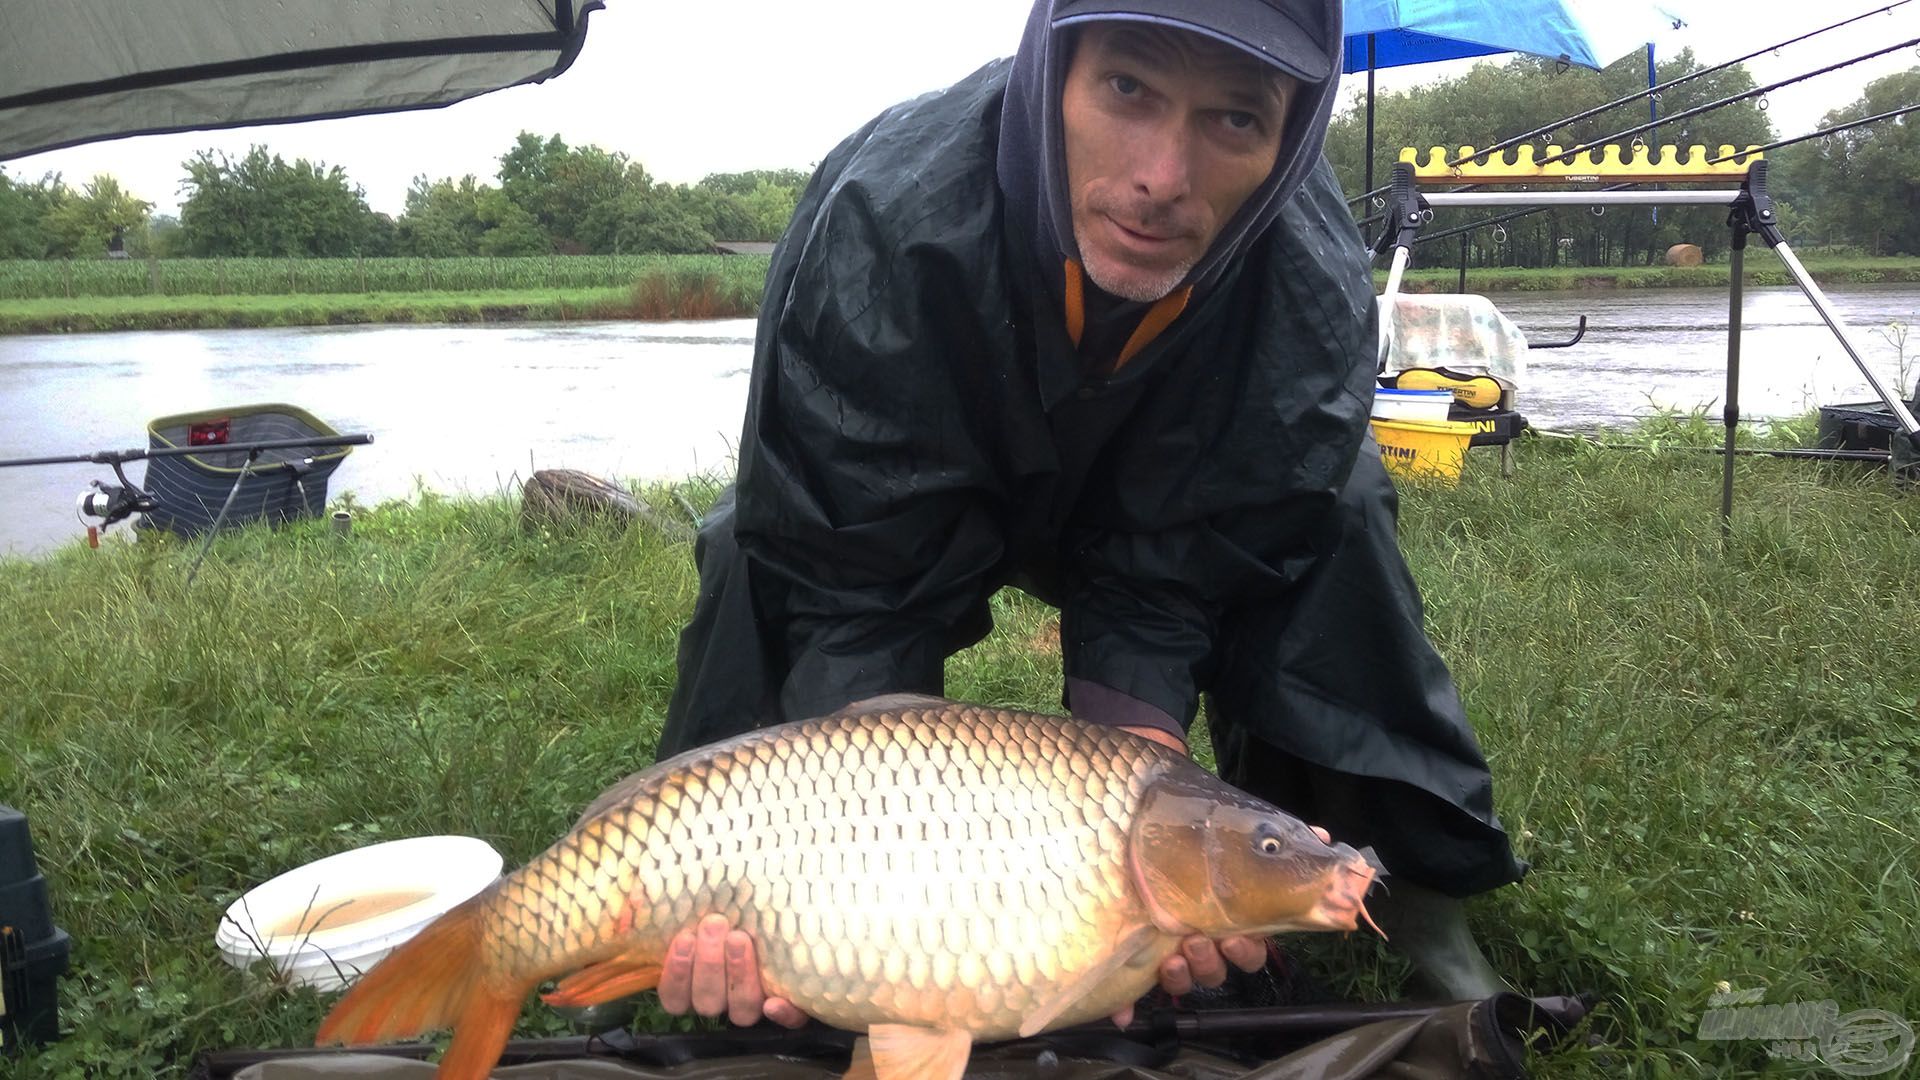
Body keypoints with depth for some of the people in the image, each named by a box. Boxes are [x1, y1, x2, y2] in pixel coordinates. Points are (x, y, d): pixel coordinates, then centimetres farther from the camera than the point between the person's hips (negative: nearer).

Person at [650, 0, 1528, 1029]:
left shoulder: (1316, 287, -33)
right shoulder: (880, 219, -39)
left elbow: (1159, 584, -27)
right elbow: (848, 584, -35)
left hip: (1145, 502, 2)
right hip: (911, 499, -1)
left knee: (1334, 517, -22)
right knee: (759, 553, -27)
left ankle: (1409, 879, -2)